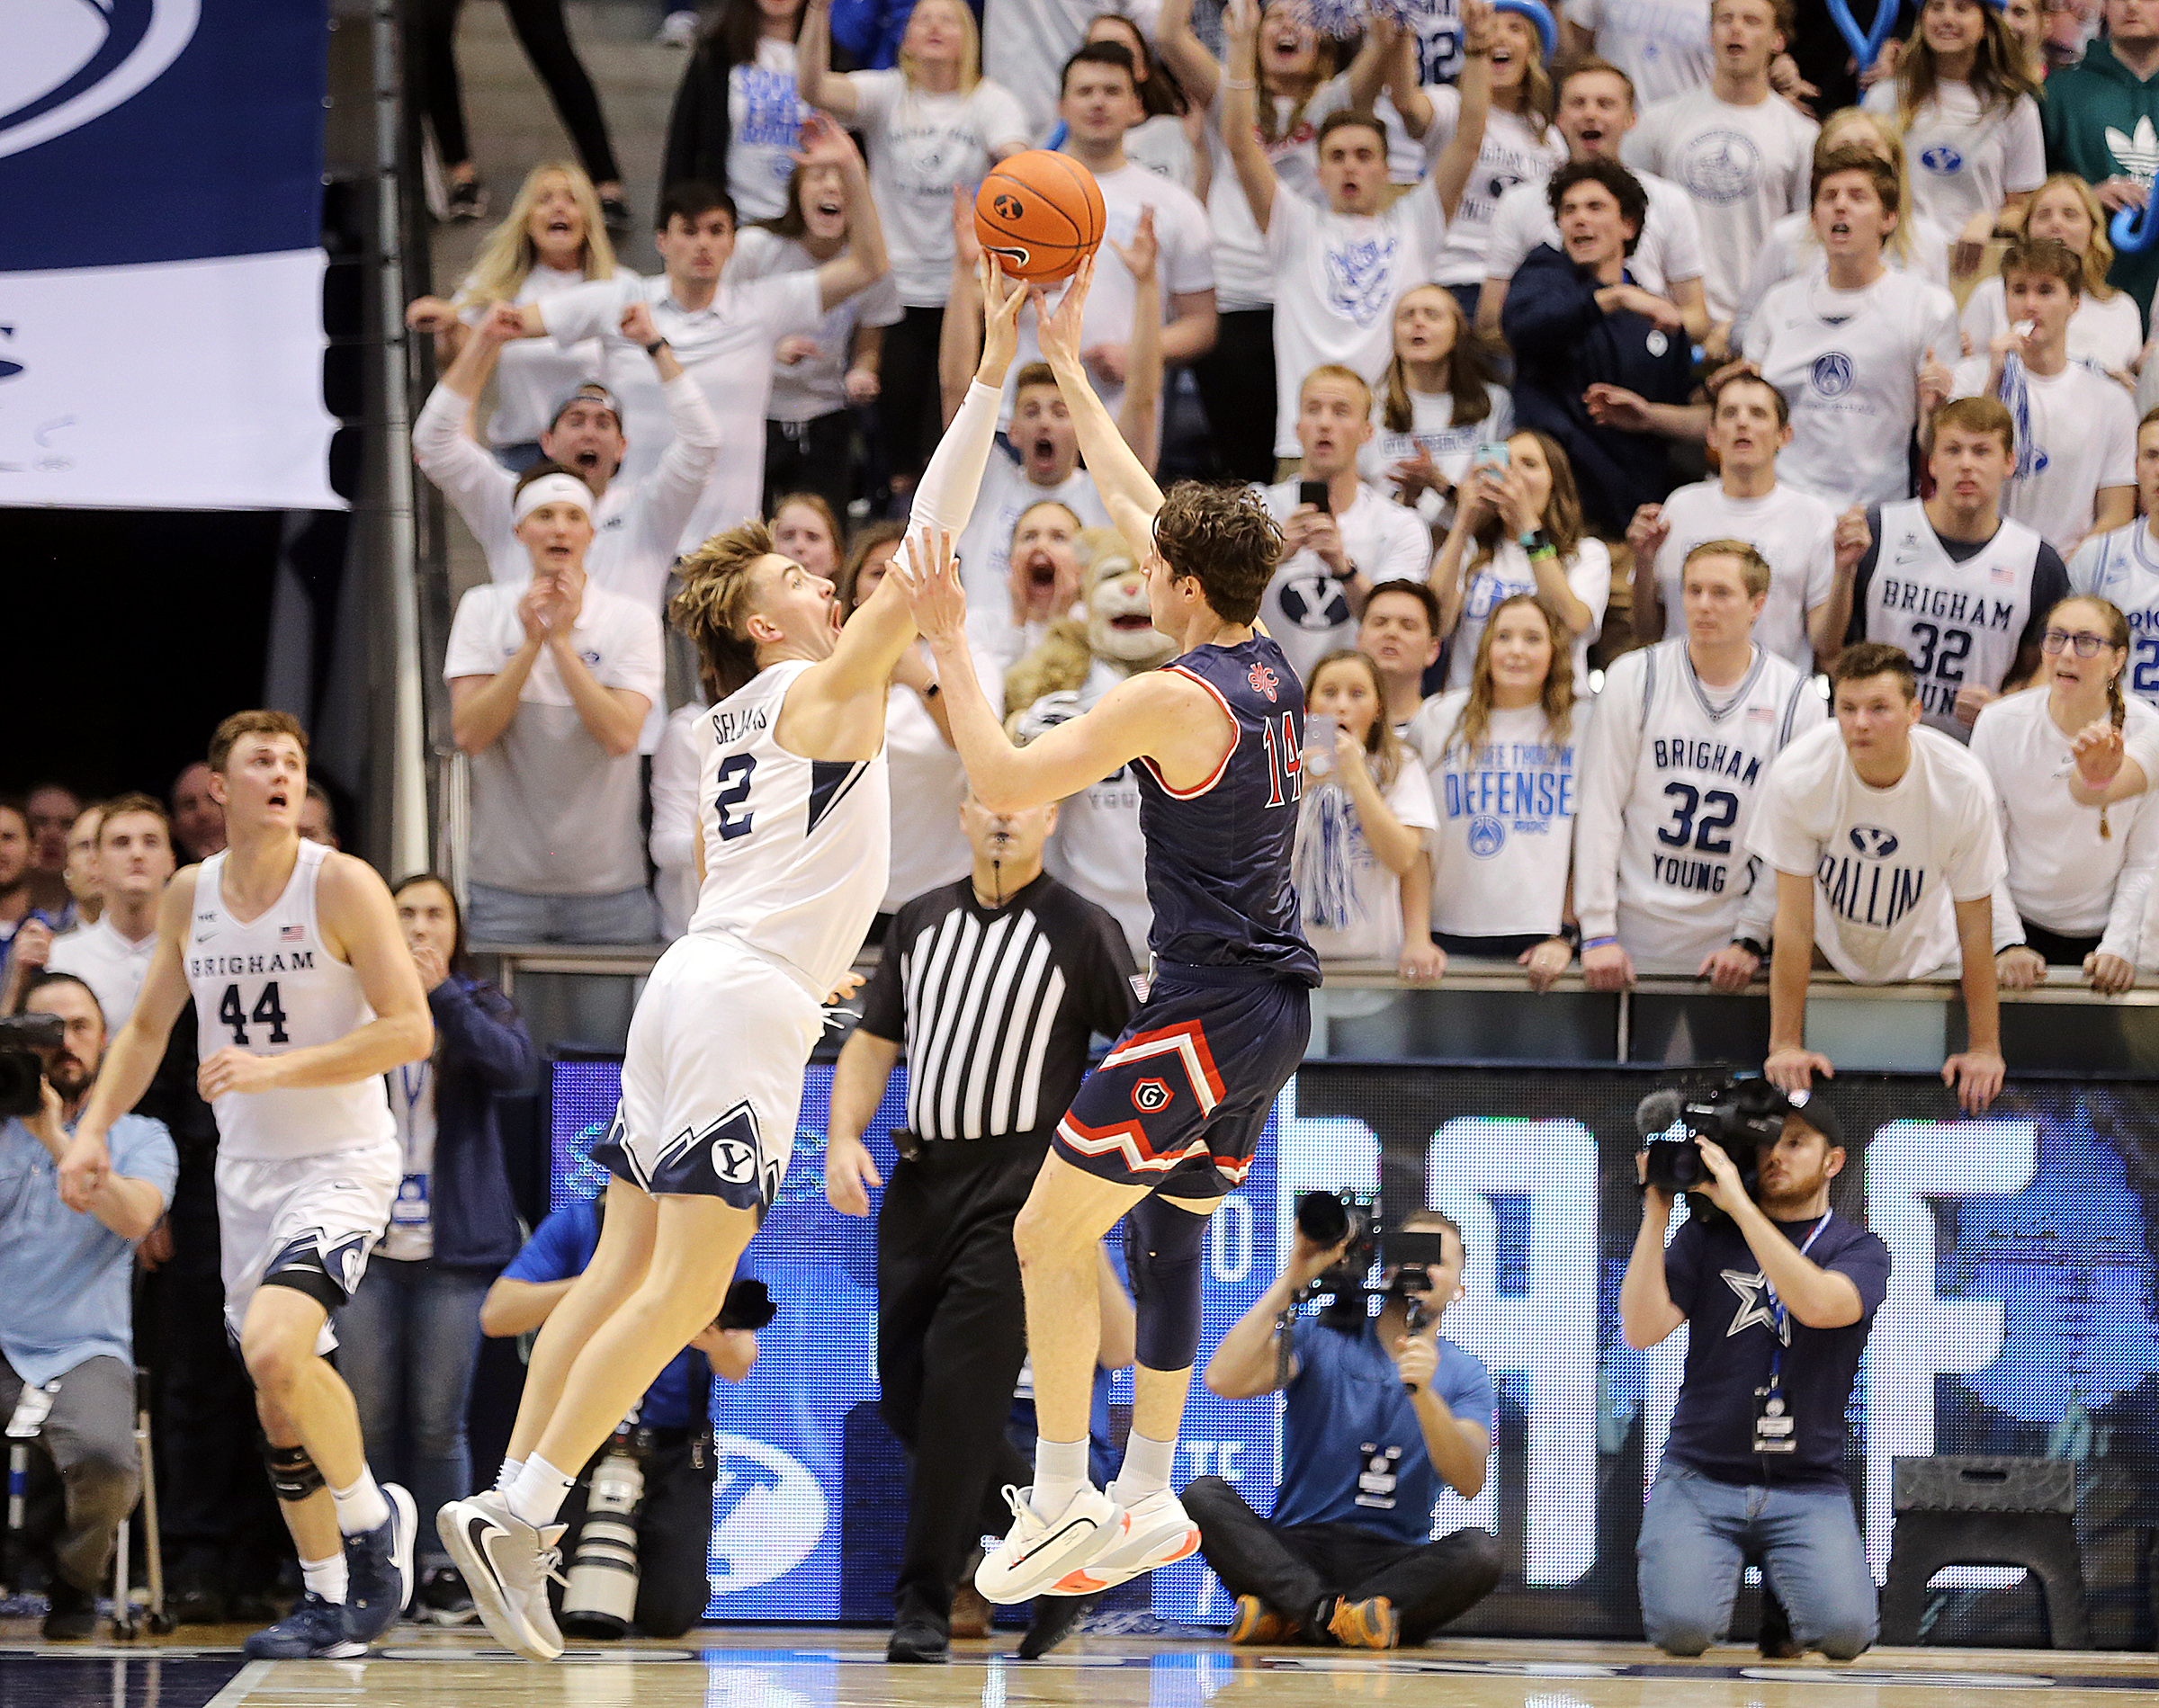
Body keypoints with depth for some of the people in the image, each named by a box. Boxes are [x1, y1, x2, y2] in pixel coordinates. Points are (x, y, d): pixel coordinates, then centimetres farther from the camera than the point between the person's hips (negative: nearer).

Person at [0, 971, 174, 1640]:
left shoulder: (139, 1138, 12)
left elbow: (134, 1215, -9)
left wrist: (56, 1138, -14)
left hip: (85, 1351, 0)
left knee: (104, 1459, -33)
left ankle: (74, 1579, 1)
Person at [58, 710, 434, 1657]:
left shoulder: (341, 885, -13)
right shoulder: (190, 896, 4)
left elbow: (410, 1029, -18)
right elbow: (147, 1027, 18)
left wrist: (276, 1068, -24)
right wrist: (94, 1129, 5)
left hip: (341, 1165, -6)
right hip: (247, 1169, 6)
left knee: (273, 1349, -26)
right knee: (281, 1398, 9)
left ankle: (373, 1521, -3)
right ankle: (331, 1603, 22)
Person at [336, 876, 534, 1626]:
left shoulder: (481, 1007, 9)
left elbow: (514, 1064, -11)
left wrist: (444, 996, -23)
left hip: (452, 1252, 0)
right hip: (368, 1245, 0)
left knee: (439, 1424, 0)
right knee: (367, 1424, 0)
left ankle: (441, 1568, 8)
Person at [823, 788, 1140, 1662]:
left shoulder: (1082, 930, -4)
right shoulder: (921, 920, 12)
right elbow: (874, 1041, 15)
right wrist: (845, 1138, -1)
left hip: (1018, 1193, -6)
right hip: (919, 1185, 6)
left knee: (961, 1389, -13)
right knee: (905, 1390, 7)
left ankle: (924, 1605, -6)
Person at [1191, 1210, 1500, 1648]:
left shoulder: (1464, 1374, 8)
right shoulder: (1322, 1341, 7)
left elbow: (1469, 1482, -11)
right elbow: (1224, 1381, -12)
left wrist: (1424, 1394, -26)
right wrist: (1291, 1281, -11)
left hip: (1392, 1560, 0)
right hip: (1297, 1551, 0)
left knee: (1480, 1550, -32)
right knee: (1203, 1496, -26)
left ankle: (1284, 1614, -34)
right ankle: (1330, 1611, -39)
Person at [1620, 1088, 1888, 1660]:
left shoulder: (1859, 1250, 6)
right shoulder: (1708, 1236, 9)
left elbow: (1820, 1304, -19)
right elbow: (1641, 1331, -3)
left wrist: (1739, 1204, -19)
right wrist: (1655, 1216, -8)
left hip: (1808, 1487, 0)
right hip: (1701, 1477, 0)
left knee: (1843, 1629, -23)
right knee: (1683, 1627, -24)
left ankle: (1782, 1578, 13)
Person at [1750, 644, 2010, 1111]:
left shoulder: (1964, 785, -24)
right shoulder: (1797, 776, -25)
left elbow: (1975, 928, -14)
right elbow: (1794, 921, -18)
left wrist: (1986, 1049, -13)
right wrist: (1785, 1046, -17)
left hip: (1922, 962, 0)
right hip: (1827, 958, 0)